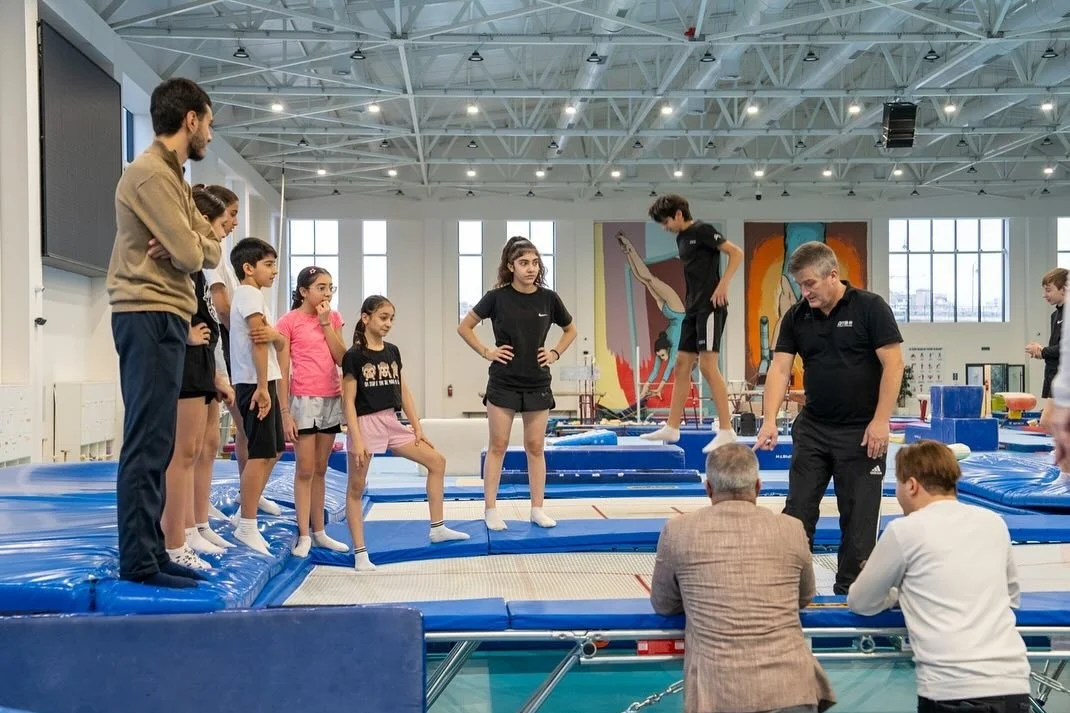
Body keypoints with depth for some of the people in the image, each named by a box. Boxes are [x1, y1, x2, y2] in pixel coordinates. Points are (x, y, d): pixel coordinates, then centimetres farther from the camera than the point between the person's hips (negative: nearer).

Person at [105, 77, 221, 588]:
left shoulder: (172, 176, 20)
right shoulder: (150, 172, -11)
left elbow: (211, 249, 14)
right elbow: (190, 256, -18)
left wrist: (194, 244, -7)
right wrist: (193, 246, 4)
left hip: (162, 319, 10)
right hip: (150, 317, -10)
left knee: (155, 444, 11)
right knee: (147, 444, -9)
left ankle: (151, 553, 17)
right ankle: (138, 561, -5)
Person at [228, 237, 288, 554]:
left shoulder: (248, 295, 22)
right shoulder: (251, 294, -10)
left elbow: (281, 342, 18)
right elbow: (258, 342, -18)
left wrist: (274, 334, -3)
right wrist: (262, 387, -21)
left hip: (264, 382, 10)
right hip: (255, 383, -10)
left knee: (273, 451, 15)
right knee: (260, 454, -7)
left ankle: (244, 514, 22)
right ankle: (247, 525, -1)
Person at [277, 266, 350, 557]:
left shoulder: (333, 318, 9)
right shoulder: (289, 321, -5)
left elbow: (342, 360, -1)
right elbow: (282, 371, -7)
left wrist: (326, 323, -7)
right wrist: (285, 413, -12)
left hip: (332, 400, 5)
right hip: (304, 400, -5)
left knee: (320, 470, 11)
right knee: (304, 470, -3)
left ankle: (319, 531, 17)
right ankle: (303, 535, 3)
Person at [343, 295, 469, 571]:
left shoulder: (392, 351, 8)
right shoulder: (354, 356, -10)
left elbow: (403, 392, 12)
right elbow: (349, 401, -12)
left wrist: (417, 427, 8)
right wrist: (356, 440, -18)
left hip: (391, 422, 7)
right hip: (364, 423, -7)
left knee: (437, 461, 4)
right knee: (356, 489, 0)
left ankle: (437, 528, 13)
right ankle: (360, 553, 8)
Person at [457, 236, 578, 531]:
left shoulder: (549, 298, -2)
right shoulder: (497, 297, -9)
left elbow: (570, 330, 15)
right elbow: (464, 327, 2)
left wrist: (555, 353, 2)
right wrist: (486, 352, -5)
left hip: (538, 385, 2)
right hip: (503, 383, -2)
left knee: (535, 448, 8)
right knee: (497, 446, 3)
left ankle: (537, 509, 17)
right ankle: (490, 510, 11)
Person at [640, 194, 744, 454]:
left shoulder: (702, 230, -8)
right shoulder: (681, 238, 17)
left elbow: (736, 253, -13)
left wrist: (722, 285, -20)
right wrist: (688, 300, 13)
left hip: (710, 306, -9)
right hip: (692, 308, 9)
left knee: (707, 364, -13)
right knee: (682, 365, 9)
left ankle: (726, 430, -10)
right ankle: (672, 428, 14)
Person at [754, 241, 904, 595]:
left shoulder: (870, 307, -9)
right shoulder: (796, 317, 3)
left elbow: (893, 363, -12)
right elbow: (780, 368, -2)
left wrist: (880, 421, -16)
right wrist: (770, 419, -14)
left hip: (861, 431, -4)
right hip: (812, 428, 4)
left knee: (858, 517, 5)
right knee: (797, 511, 5)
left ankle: (849, 591, 17)